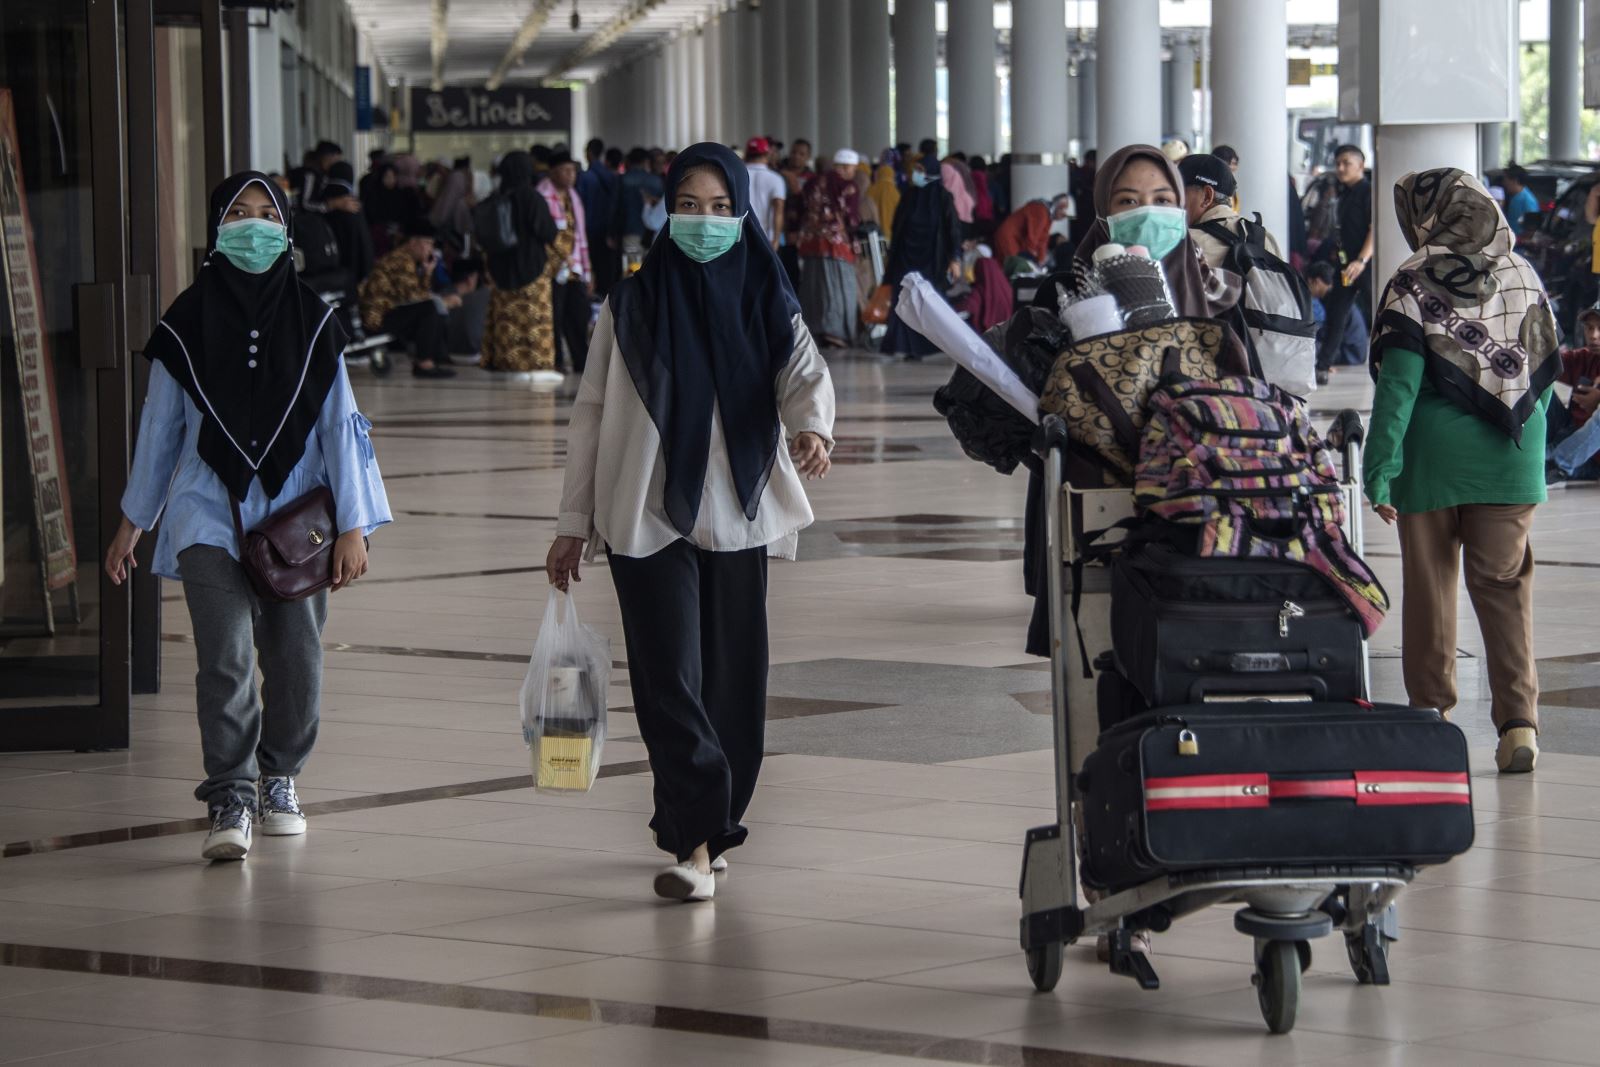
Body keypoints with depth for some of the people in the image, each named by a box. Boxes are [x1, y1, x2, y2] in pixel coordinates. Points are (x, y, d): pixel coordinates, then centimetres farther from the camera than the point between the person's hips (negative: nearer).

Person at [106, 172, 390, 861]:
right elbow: (160, 427, 10)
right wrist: (131, 523, 13)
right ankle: (229, 803, -14)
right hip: (210, 516, -2)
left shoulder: (312, 322, 4)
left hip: (295, 515, 2)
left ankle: (279, 780, 26)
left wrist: (352, 527, 0)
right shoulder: (187, 324, 2)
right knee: (225, 658, -14)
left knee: (295, 660, 4)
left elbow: (338, 423, 5)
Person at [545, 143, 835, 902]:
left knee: (731, 681, 6)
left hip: (737, 518, 2)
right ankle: (697, 843, -16)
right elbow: (592, 413, 7)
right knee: (670, 679, -11)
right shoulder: (631, 306, 5)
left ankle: (701, 830, 19)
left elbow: (804, 374, -8)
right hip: (647, 519, -2)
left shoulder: (766, 302, 7)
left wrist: (812, 427, -32)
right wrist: (574, 522, 4)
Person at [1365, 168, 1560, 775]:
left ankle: (1431, 713, 17)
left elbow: (1398, 382, -12)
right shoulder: (1522, 278, 4)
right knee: (1505, 588, 4)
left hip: (1434, 459, -3)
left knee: (1430, 585, 10)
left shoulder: (1414, 284, -8)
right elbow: (1545, 372, 9)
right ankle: (1519, 720, -9)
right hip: (1511, 460, 3)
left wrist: (1378, 470, -11)